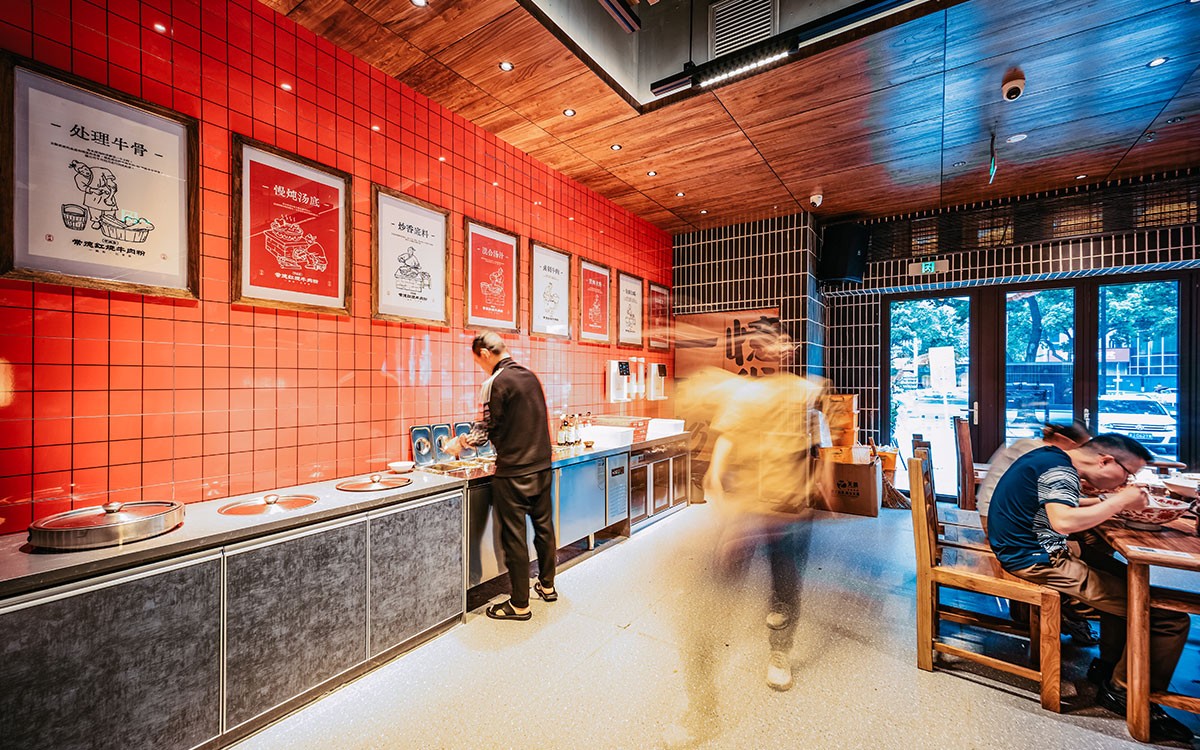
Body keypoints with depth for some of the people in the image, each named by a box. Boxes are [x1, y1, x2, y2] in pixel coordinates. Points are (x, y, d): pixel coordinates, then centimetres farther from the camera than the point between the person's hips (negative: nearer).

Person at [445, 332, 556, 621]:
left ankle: (520, 604, 19)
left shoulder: (495, 383, -15)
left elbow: (486, 429, -12)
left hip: (513, 473, -8)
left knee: (514, 537, 6)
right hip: (541, 467, 8)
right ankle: (547, 585, 37)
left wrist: (460, 443, 7)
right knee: (544, 526, 19)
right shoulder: (530, 376, 8)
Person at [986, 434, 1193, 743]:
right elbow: (1063, 521, -32)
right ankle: (1123, 692, 10)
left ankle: (1109, 663, 31)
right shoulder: (1060, 470, -18)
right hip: (1036, 558, -10)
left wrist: (1107, 500, 14)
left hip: (1024, 547, 10)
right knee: (1169, 616, -9)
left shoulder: (1050, 456, 11)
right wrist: (1119, 502, -17)